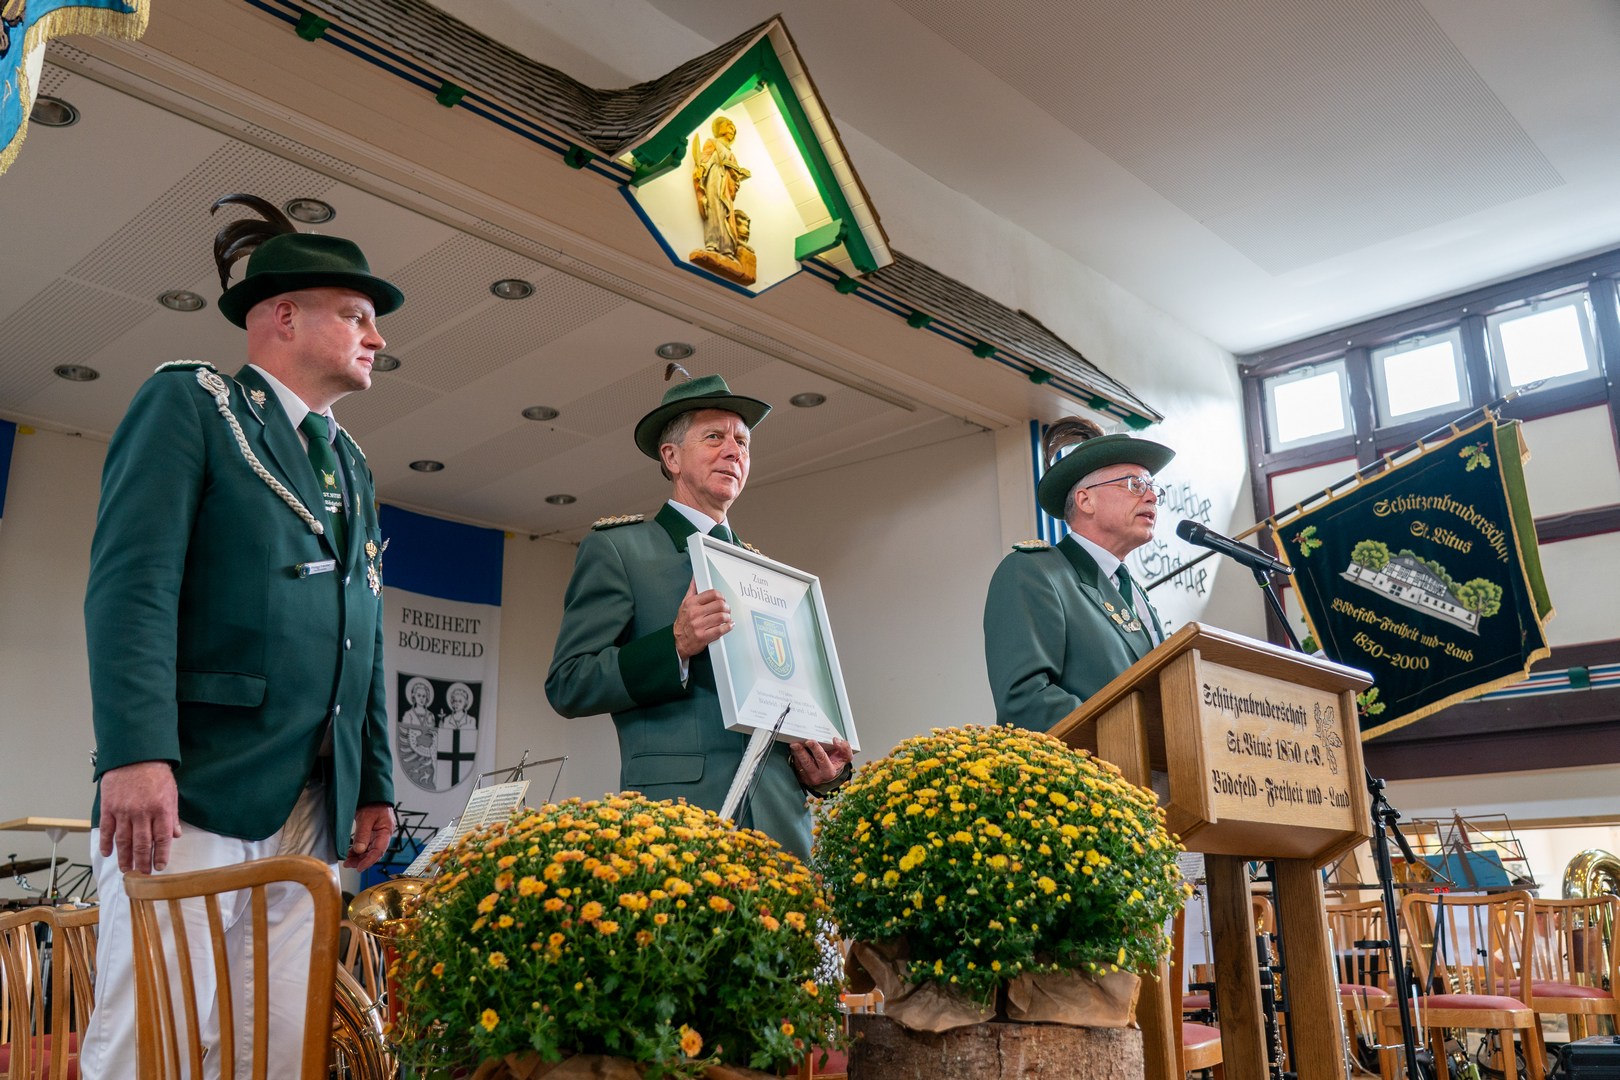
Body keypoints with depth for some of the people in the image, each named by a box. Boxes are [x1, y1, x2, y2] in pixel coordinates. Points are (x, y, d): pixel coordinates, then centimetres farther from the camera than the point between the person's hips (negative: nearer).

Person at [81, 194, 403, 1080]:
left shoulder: (350, 465, 22)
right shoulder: (188, 402, 3)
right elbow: (132, 582, -10)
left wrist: (374, 787, 13)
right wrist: (137, 753, -21)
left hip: (313, 809, 6)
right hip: (196, 789, -6)